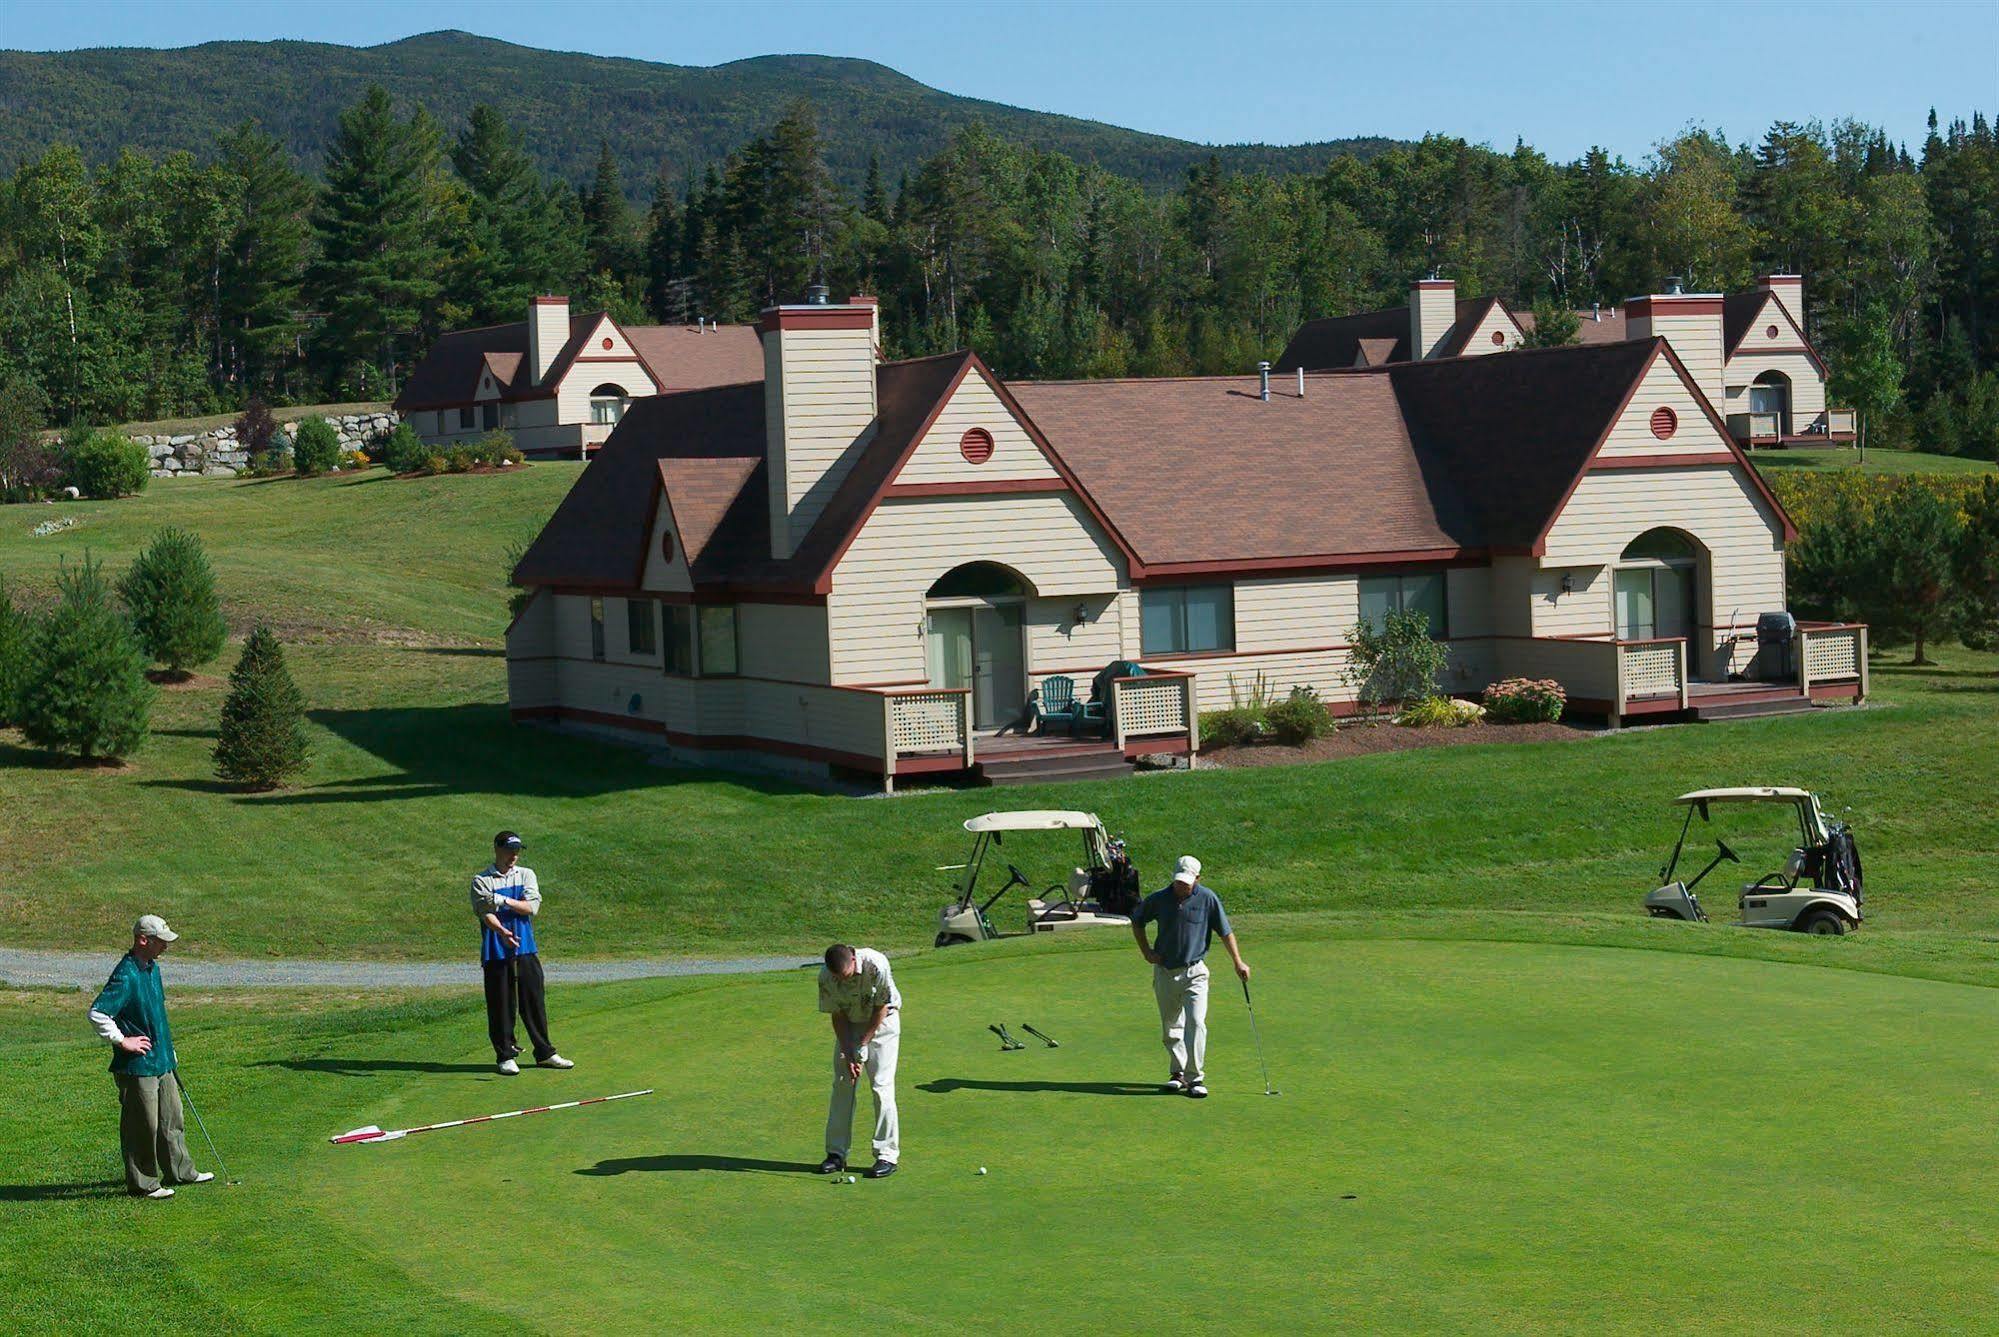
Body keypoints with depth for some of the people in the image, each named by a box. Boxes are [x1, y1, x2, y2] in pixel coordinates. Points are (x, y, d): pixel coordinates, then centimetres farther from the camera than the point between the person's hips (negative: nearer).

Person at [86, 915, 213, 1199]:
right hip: (137, 1066, -9)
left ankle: (180, 1170, 30)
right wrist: (123, 1041, -20)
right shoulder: (126, 976, -21)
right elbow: (97, 1014, -27)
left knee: (171, 1119, 18)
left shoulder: (152, 969, 10)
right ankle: (142, 1183, 10)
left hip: (161, 1061, 9)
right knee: (143, 1125, 0)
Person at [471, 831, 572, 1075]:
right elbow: (486, 913, -13)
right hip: (496, 953, -3)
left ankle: (545, 1053, 16)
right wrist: (502, 932, -31)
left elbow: (532, 906, -4)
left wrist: (505, 901, -17)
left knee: (535, 1000, 6)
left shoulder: (526, 875, 10)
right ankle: (505, 1056, 9)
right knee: (501, 1005, 0)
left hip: (526, 949, 3)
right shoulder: (481, 881, 0)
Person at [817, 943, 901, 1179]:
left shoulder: (876, 965, -31)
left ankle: (887, 1155, -7)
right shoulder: (826, 976, -20)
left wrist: (863, 1046, -15)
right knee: (842, 1084, 0)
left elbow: (882, 1007, -18)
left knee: (881, 1086, -11)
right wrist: (848, 1054, -13)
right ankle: (836, 1153, 7)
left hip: (882, 1022, -4)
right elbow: (837, 1015, -8)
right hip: (849, 1024, 4)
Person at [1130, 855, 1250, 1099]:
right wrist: (1146, 951, 4)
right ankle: (1179, 1072, 26)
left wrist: (1238, 962, -3)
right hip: (1164, 971, 3)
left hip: (1194, 972, -2)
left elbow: (1225, 932, 0)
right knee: (1170, 1026, 11)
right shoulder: (1158, 900, -4)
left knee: (1196, 1022, -15)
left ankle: (1195, 1077, -11)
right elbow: (1137, 922, 13)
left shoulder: (1208, 899, -8)